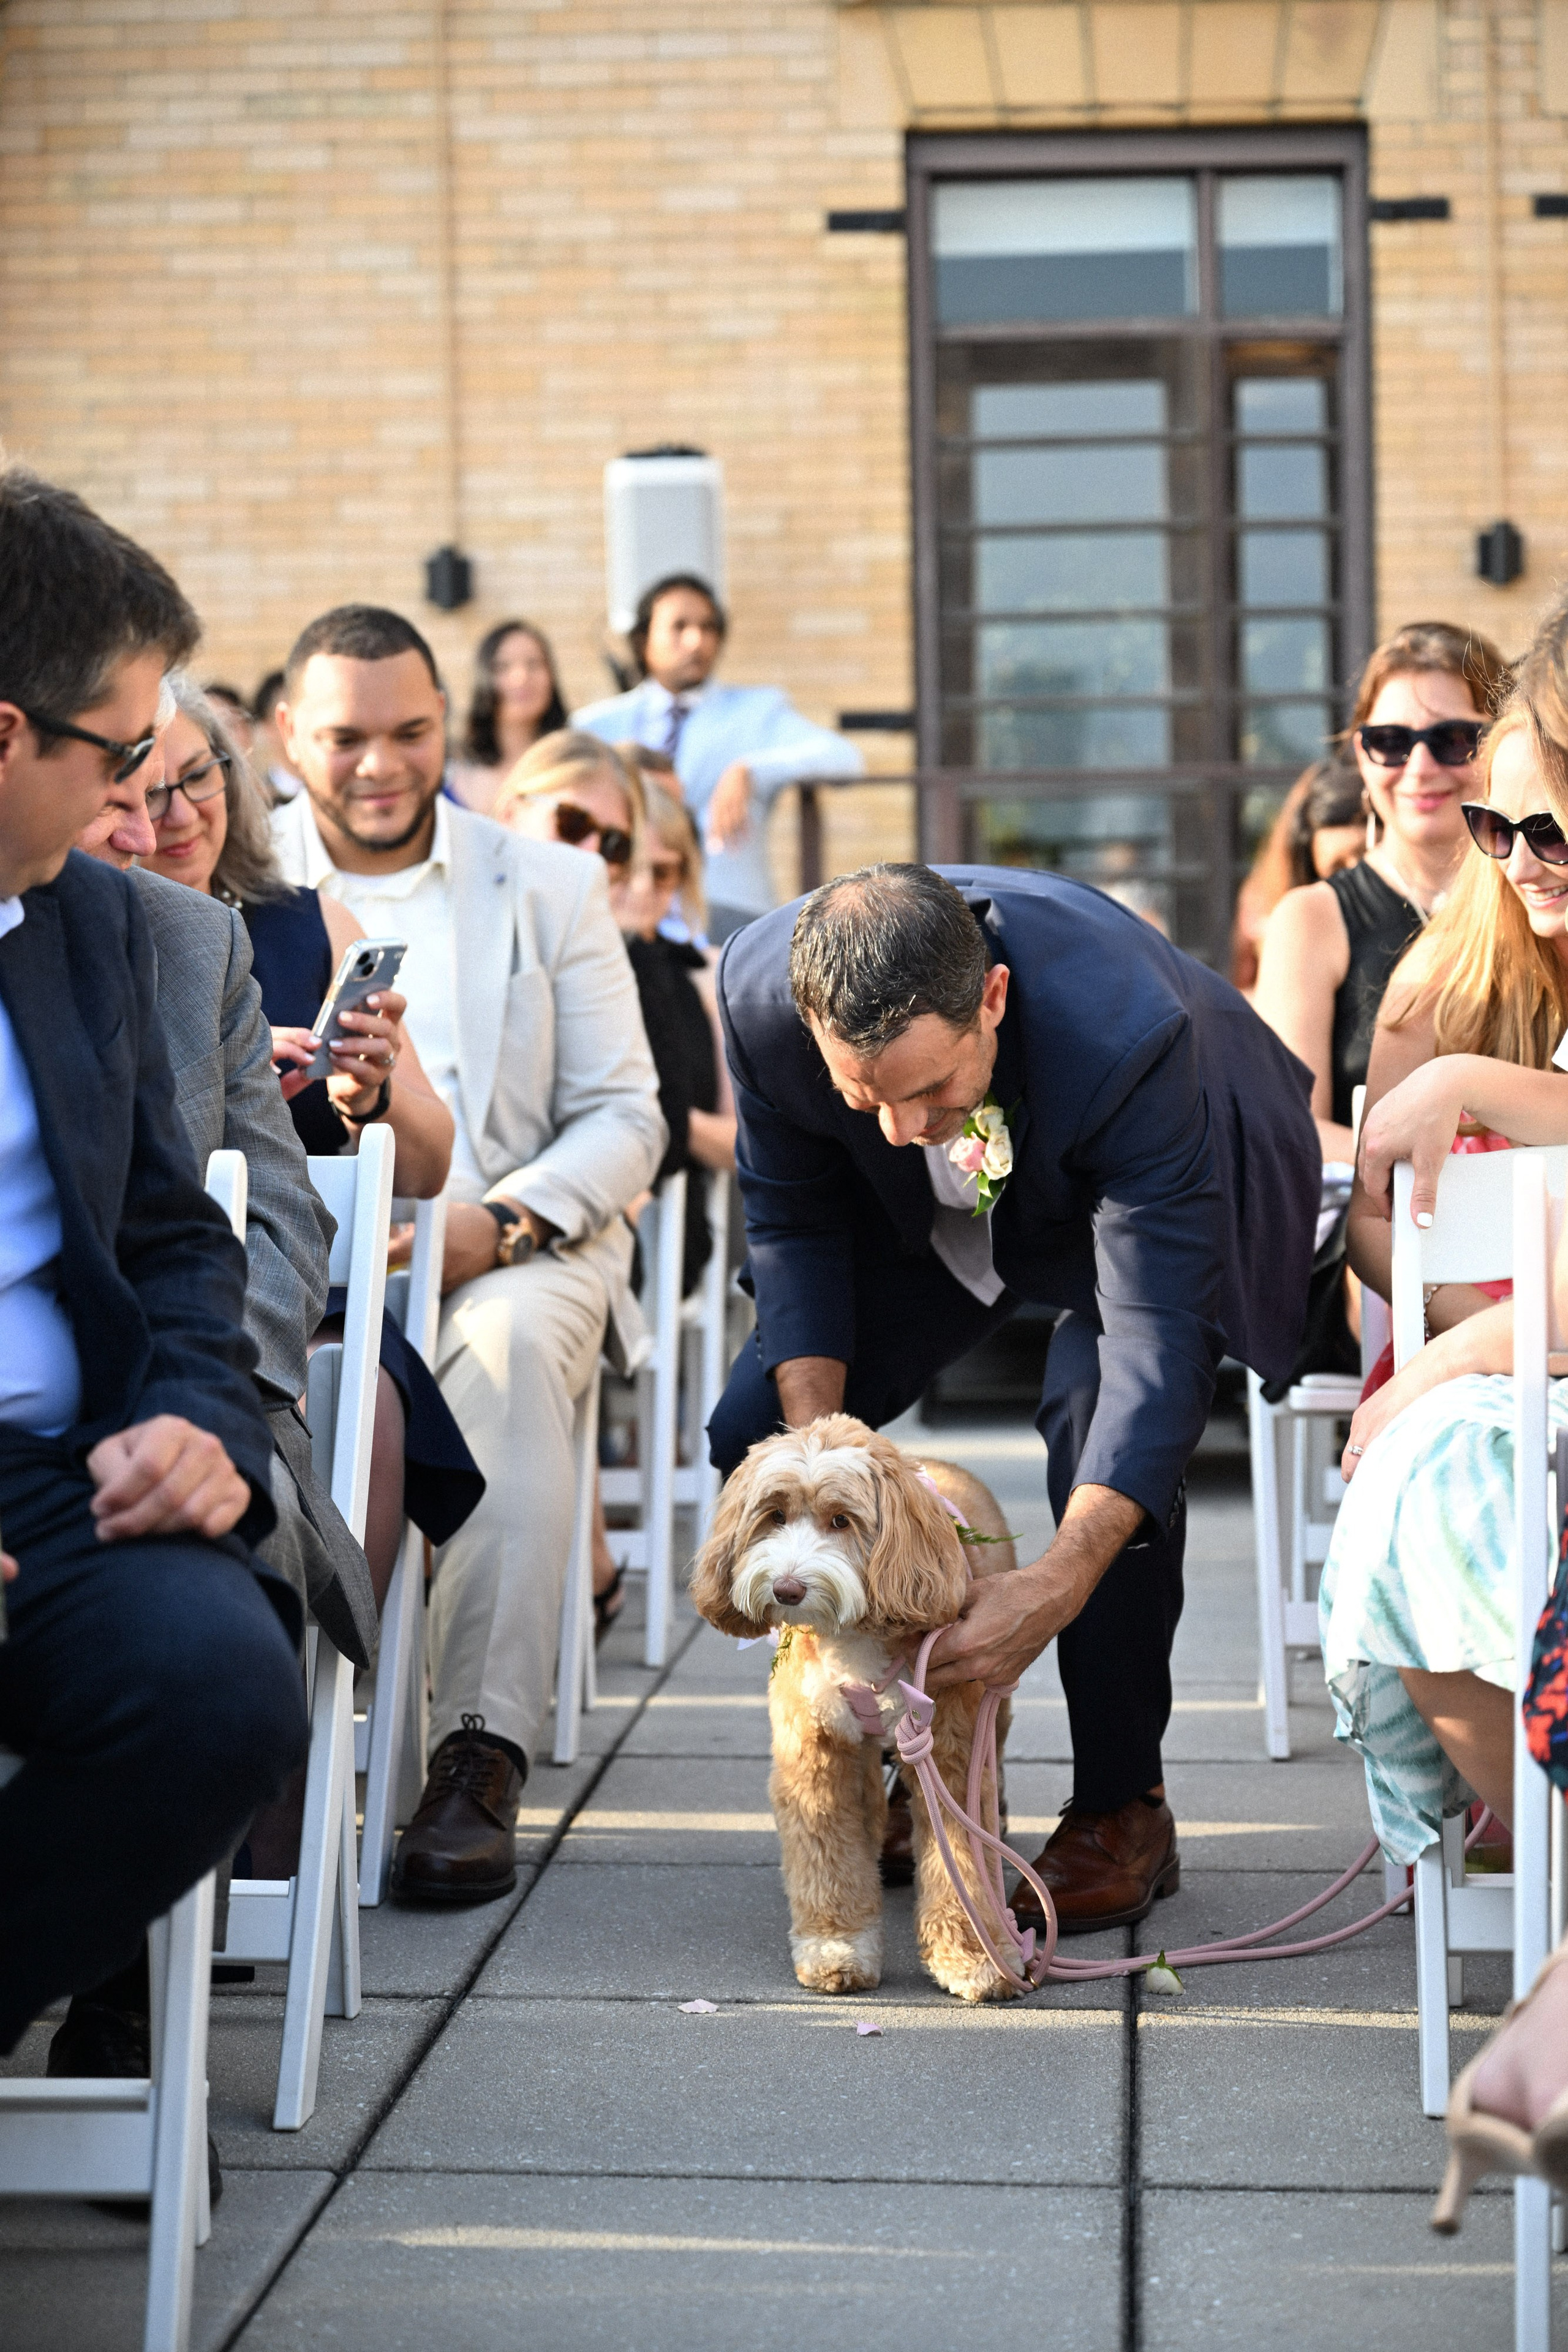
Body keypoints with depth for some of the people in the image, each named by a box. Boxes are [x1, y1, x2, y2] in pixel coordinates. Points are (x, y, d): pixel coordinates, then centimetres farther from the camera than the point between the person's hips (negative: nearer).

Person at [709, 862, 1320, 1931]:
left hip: (1167, 1188, -4)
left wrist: (1055, 1589, -51)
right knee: (758, 1434, -10)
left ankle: (1123, 1811, -9)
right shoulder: (763, 988, -32)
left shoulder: (1125, 1032, -45)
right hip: (929, 1209, 4)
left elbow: (1157, 1337, -43)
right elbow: (792, 1222, -13)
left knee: (1102, 1430, -29)